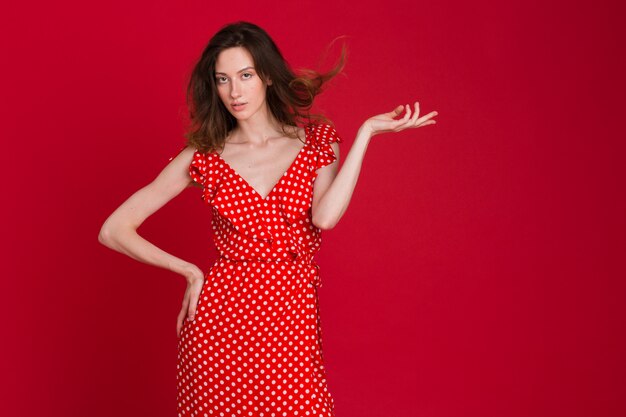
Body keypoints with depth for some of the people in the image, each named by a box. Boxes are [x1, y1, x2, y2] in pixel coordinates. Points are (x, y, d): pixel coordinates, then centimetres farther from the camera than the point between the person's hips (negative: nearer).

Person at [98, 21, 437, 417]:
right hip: (219, 321, 0)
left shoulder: (317, 140, 3)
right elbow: (114, 231, 1)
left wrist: (367, 131, -14)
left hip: (293, 324, 0)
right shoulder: (203, 157, 0)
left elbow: (325, 216, -16)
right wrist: (190, 272, 0)